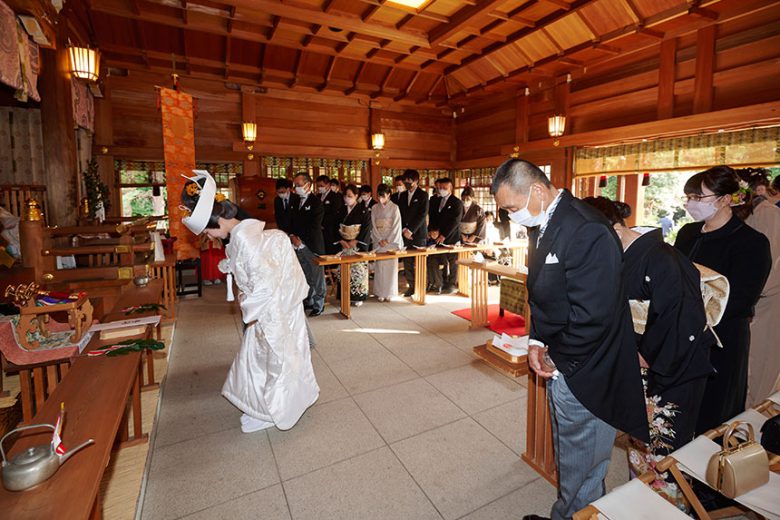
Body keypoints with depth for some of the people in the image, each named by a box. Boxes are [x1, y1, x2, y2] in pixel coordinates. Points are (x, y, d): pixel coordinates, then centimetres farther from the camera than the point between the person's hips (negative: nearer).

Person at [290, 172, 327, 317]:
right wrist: (292, 236, -2)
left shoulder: (316, 202, -9)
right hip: (299, 245, 7)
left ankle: (319, 304, 12)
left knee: (316, 276, 1)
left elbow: (314, 226, -15)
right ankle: (308, 300, 26)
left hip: (312, 245, -7)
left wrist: (301, 240, -15)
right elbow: (292, 222, 16)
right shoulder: (297, 202, 15)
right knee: (305, 276, 13)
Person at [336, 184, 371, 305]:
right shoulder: (341, 210, 11)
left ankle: (358, 296, 6)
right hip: (343, 245, 4)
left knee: (358, 270, -5)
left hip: (358, 245, -4)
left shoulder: (363, 210, -2)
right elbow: (336, 227, 10)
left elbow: (367, 228, -8)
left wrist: (354, 241, -13)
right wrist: (341, 241, -5)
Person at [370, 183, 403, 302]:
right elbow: (373, 226, 5)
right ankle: (380, 292, 9)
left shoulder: (394, 208, -1)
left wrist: (387, 240, -10)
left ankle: (389, 292, 8)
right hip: (378, 241, 2)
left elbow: (396, 226, -5)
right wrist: (379, 240, -6)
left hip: (391, 241, -2)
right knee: (379, 266, 1)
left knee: (390, 266, -1)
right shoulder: (375, 208, 6)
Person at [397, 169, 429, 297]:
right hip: (405, 233, 4)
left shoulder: (423, 195, 0)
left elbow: (422, 215, -9)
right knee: (407, 262, 4)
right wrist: (403, 230, -3)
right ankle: (411, 286, 14)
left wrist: (411, 230, -13)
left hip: (418, 233, -4)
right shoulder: (402, 195, 14)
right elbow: (400, 214, 11)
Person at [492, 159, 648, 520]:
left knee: (581, 468, 14)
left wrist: (558, 359, -13)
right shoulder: (543, 227, 4)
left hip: (584, 375, -9)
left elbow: (592, 315, -26)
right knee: (568, 456, 27)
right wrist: (537, 341, 1)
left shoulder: (587, 232, -25)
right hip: (560, 367, 9)